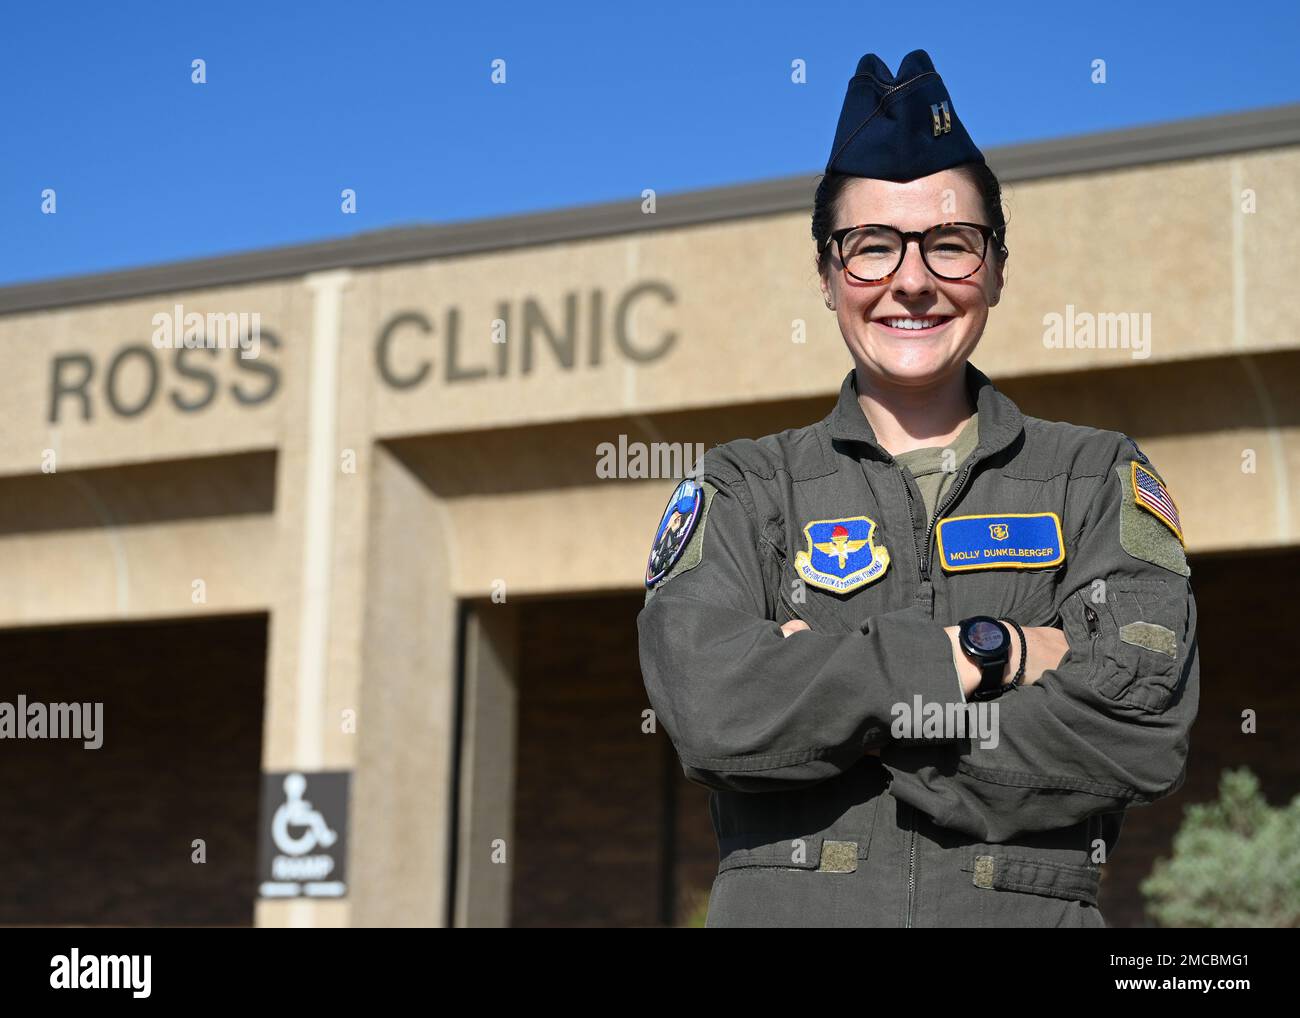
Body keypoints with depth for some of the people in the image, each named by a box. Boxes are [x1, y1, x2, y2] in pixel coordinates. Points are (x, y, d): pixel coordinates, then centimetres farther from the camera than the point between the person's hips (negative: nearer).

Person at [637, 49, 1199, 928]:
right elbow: (711, 711, -8)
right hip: (784, 904, 1)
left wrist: (820, 693, -6)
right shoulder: (747, 486, 10)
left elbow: (1143, 732, -4)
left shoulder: (1098, 479, 11)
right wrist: (992, 652, -7)